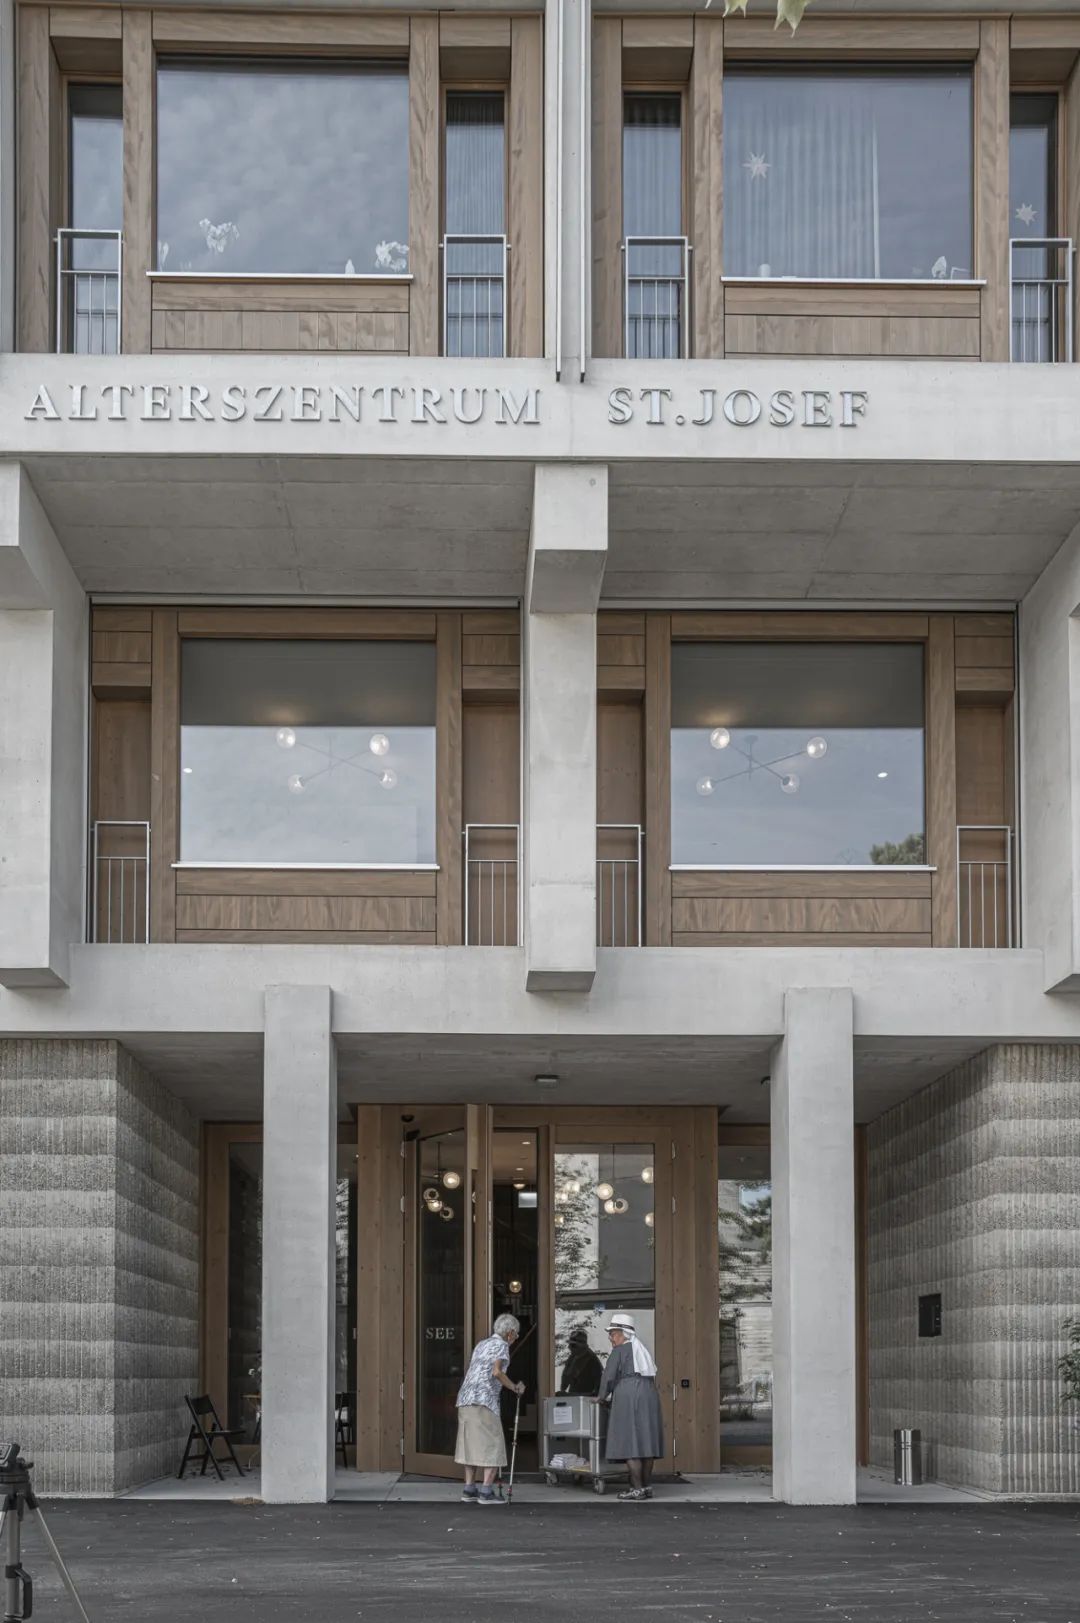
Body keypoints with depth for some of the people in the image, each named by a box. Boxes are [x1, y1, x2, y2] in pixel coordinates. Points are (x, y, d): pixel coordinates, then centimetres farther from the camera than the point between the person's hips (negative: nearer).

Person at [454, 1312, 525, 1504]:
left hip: (465, 1401, 8)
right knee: (493, 1445, -3)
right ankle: (486, 1492, -9)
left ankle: (469, 1490, 10)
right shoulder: (501, 1346, -2)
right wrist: (514, 1387, -6)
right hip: (483, 1402, -8)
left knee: (472, 1445, 13)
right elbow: (497, 1372, -18)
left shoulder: (481, 1345, 22)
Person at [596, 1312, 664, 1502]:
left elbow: (609, 1377, -6)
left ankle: (638, 1488, -11)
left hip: (629, 1399, -8)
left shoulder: (619, 1351, -2)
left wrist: (602, 1397, 11)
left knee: (630, 1443, -7)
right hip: (649, 1396, 8)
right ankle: (647, 1486, 7)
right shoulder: (643, 1350, 21)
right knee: (645, 1442, 9)